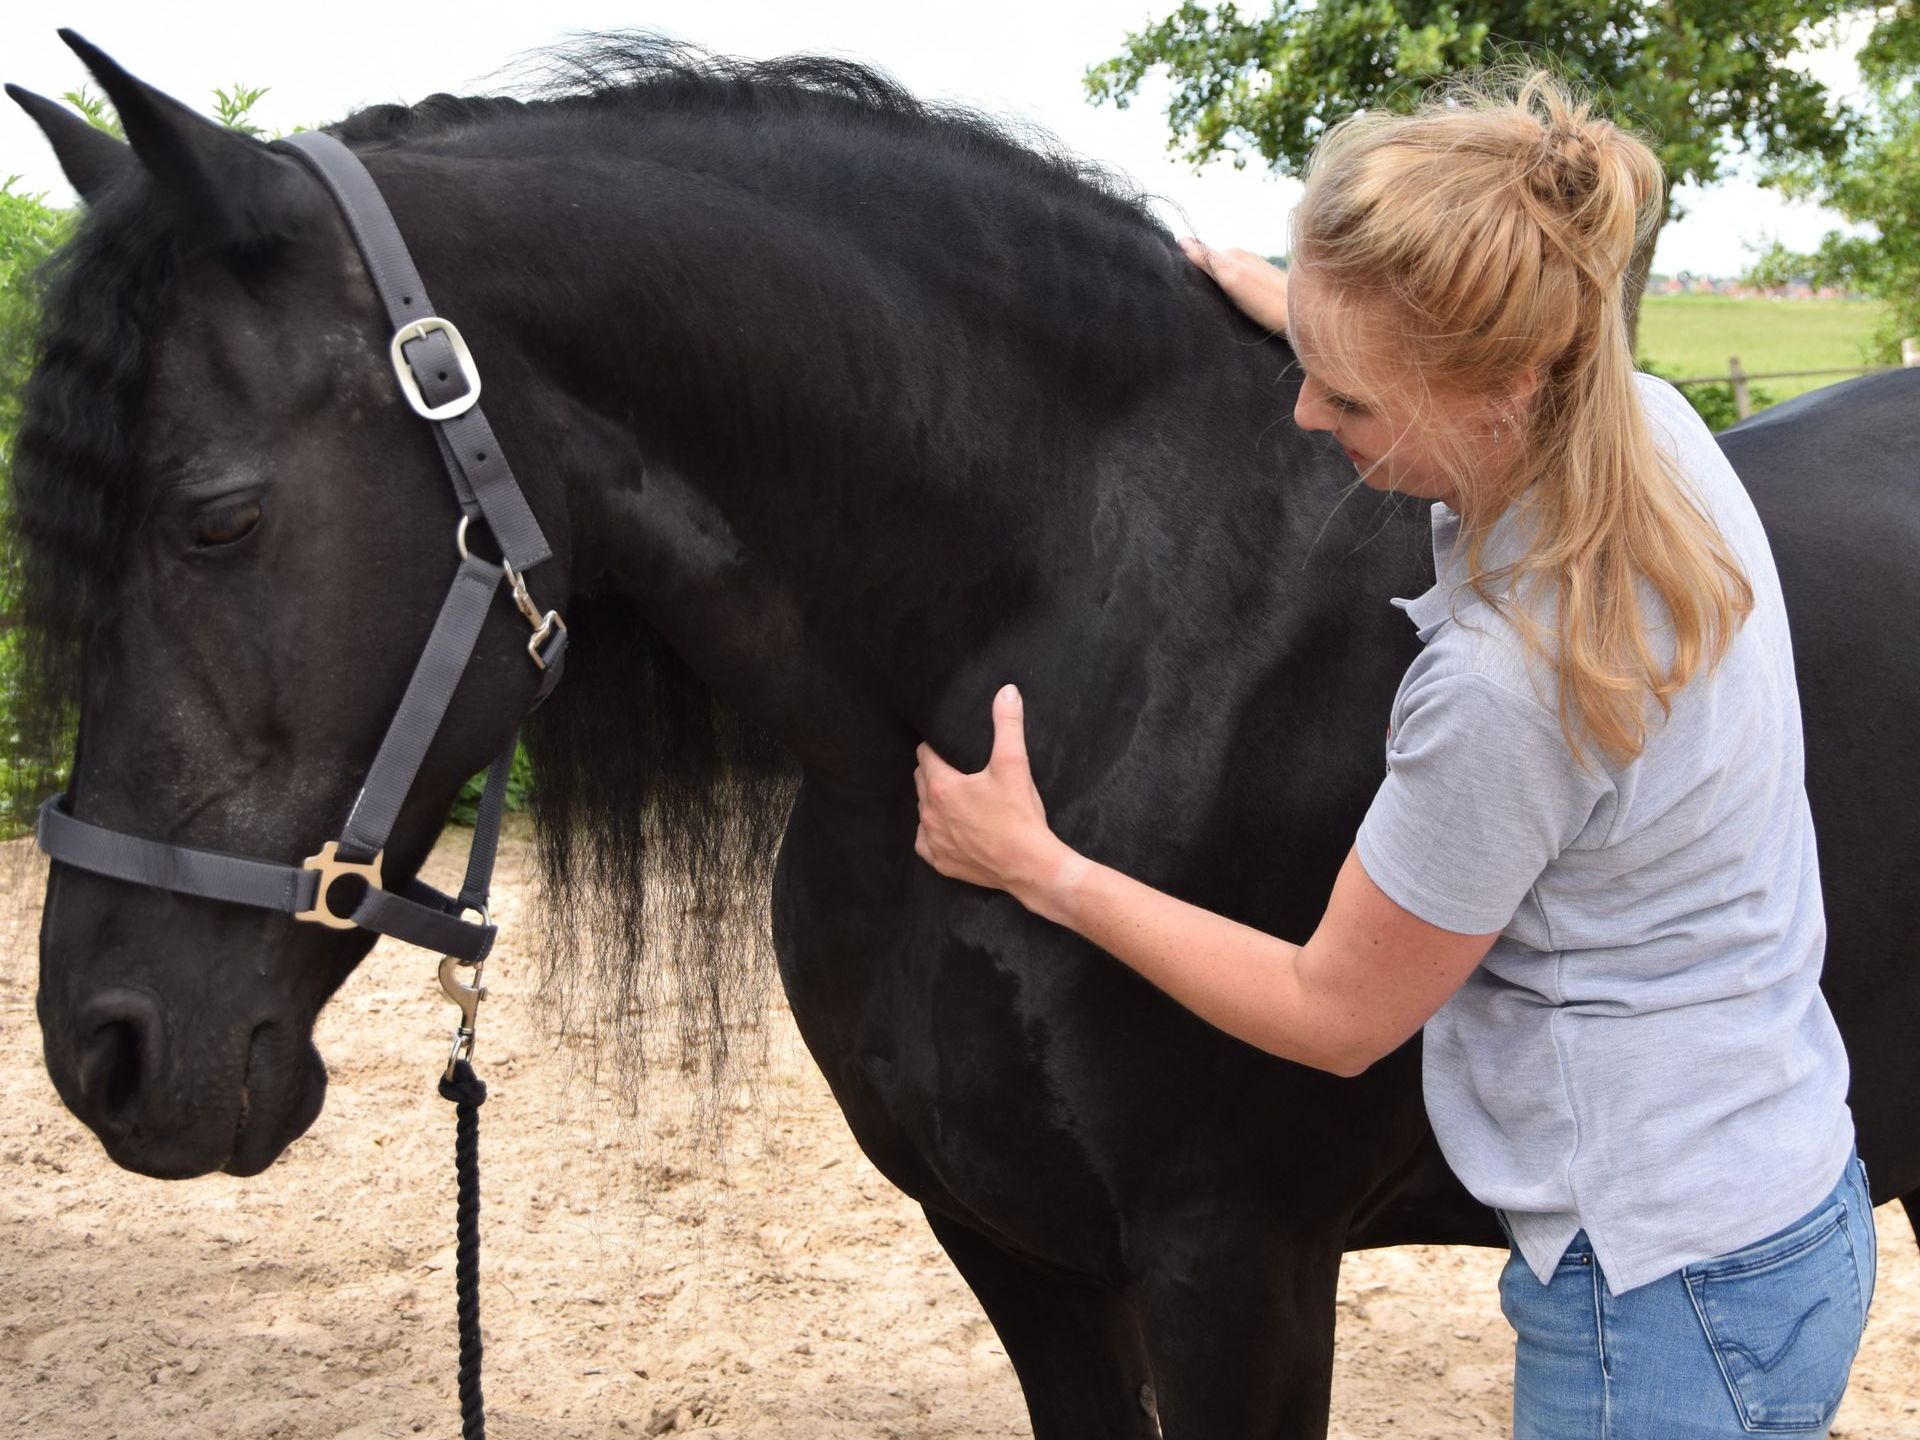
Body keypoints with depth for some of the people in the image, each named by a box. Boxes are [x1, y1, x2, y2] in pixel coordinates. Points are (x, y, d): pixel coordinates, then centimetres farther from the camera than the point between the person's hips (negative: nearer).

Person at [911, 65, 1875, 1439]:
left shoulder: (1505, 683, -31)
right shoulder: (1652, 423, -8)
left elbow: (1333, 1015, -14)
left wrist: (1037, 867, -8)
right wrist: (1254, 288, 30)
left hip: (1665, 1305, -9)